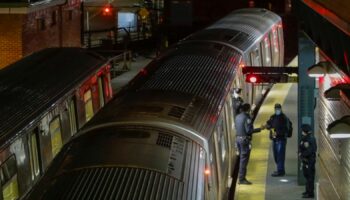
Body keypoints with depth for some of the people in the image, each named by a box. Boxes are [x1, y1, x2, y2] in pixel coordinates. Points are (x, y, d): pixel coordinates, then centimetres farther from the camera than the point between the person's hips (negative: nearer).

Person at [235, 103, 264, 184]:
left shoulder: (237, 117, 10)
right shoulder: (246, 118, -15)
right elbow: (248, 130, -21)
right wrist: (259, 129, -15)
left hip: (238, 138, 9)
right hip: (245, 139, -9)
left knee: (242, 158, 16)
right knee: (244, 159, -5)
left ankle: (241, 177, 20)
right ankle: (241, 179, -4)